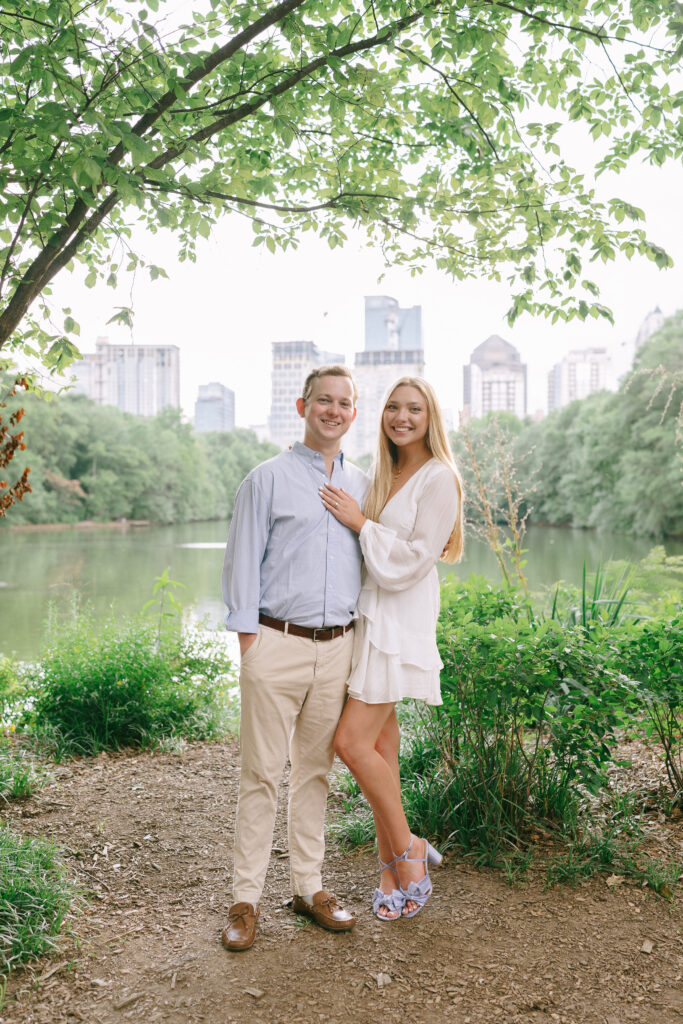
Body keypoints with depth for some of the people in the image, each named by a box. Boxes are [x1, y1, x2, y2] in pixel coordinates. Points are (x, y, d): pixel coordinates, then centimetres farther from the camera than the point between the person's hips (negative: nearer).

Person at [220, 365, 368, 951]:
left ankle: (309, 886, 27)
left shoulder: (363, 486, 13)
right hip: (277, 644, -4)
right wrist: (248, 642, -8)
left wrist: (362, 642, 12)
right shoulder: (268, 479, 0)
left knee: (316, 769, 13)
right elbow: (243, 565, -2)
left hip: (338, 646, 4)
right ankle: (246, 898, 14)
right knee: (262, 772, 1)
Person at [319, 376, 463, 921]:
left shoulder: (440, 478, -8)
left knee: (352, 741, -11)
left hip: (402, 621, -7)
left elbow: (414, 560, -14)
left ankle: (409, 850, 9)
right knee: (380, 742, 9)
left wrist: (360, 522, -14)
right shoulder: (382, 473, 15)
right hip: (368, 616, 7)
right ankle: (393, 866, 21)